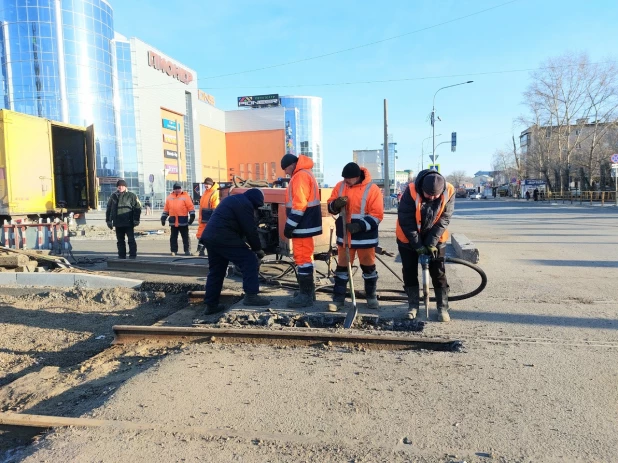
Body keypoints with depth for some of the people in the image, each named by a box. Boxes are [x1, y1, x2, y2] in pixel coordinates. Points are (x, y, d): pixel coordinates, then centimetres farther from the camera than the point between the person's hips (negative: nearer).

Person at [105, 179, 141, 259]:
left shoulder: (131, 196, 0)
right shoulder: (113, 196, 12)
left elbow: (138, 208, -3)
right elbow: (108, 209, 18)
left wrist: (136, 219, -9)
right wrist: (108, 220, 12)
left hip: (128, 223, -4)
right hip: (118, 223, 5)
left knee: (131, 240, -4)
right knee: (120, 240, 10)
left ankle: (133, 255, 0)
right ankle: (121, 255, 17)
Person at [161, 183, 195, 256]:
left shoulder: (185, 196, -2)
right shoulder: (169, 197, 10)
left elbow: (191, 207, -6)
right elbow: (166, 209, 14)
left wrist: (192, 216, -14)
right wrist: (163, 218, 12)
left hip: (183, 221, -3)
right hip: (173, 221, 3)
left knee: (185, 236, 4)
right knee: (173, 237, 8)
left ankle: (187, 250, 11)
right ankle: (174, 250, 16)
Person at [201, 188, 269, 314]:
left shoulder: (233, 199, 25)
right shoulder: (245, 204, -6)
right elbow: (250, 230, -8)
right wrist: (258, 249, 4)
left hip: (210, 237, 10)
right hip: (224, 239, -10)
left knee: (215, 271, 16)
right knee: (250, 261, -5)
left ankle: (211, 304, 19)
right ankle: (251, 295, -8)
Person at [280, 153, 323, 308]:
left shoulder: (300, 175, -15)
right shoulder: (304, 173, 19)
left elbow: (299, 204, -23)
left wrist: (289, 225, -20)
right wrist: (292, 225, 22)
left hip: (303, 225, -11)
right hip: (306, 223, 11)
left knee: (302, 257, -8)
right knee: (305, 256, 16)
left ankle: (305, 295, -3)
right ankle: (308, 290, 25)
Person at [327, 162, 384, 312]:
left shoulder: (372, 189, -12)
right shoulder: (340, 186, 2)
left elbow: (377, 215, -14)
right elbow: (330, 207, 6)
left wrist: (360, 225, -26)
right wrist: (336, 204, -18)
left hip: (365, 236, -3)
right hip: (344, 235, 3)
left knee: (368, 267, 11)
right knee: (342, 267, 8)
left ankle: (372, 297, 28)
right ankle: (338, 298, 18)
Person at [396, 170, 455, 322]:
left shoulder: (449, 192, -21)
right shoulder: (411, 191, -28)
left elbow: (444, 219, -14)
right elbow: (405, 220, -22)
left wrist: (431, 243, -19)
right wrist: (418, 244, -21)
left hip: (435, 238, 1)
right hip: (409, 238, -1)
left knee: (438, 272, 2)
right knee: (410, 271, 5)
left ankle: (443, 307, 12)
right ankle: (413, 304, 19)